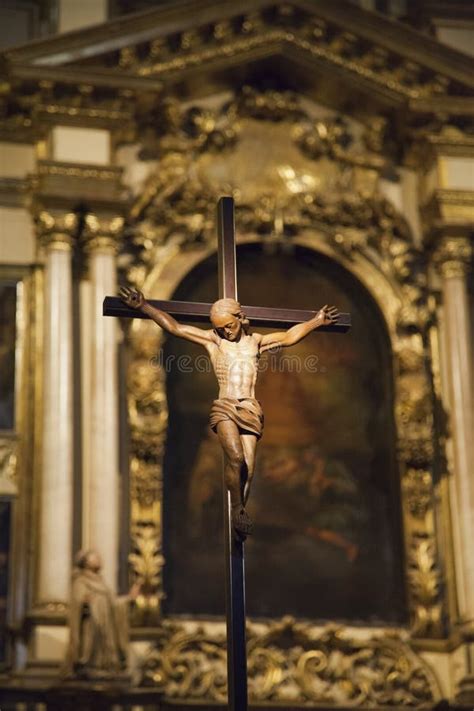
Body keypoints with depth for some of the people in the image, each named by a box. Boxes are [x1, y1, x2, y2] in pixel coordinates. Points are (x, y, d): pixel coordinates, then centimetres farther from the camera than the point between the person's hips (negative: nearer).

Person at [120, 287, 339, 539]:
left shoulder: (256, 341, 17)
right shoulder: (213, 339, 10)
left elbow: (289, 337, 20)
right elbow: (173, 326, 5)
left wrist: (316, 321, 14)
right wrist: (143, 306, -2)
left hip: (250, 410, 2)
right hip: (225, 408, -2)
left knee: (248, 468, -8)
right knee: (235, 458, -26)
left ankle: (239, 516, 4)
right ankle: (237, 507, -9)